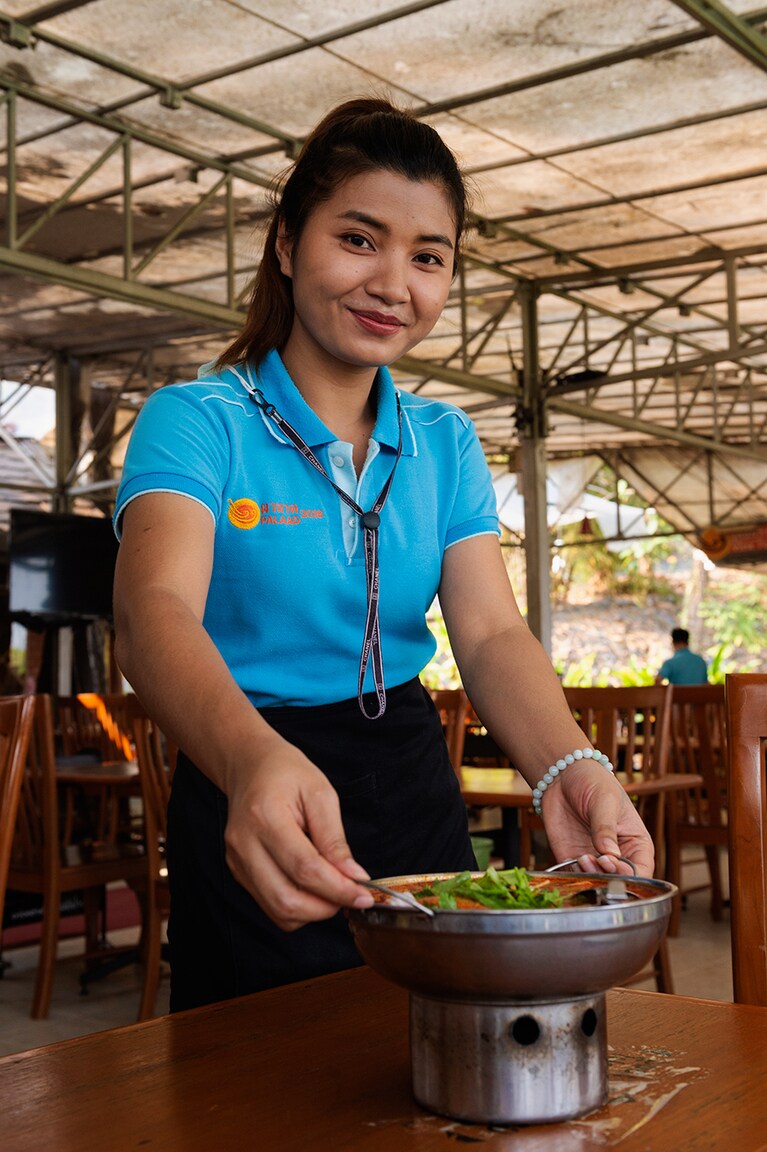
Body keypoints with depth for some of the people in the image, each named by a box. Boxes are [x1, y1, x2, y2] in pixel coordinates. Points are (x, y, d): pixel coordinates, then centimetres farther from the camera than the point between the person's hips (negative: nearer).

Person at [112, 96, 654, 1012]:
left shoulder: (446, 444, 4)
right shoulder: (198, 421, -12)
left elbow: (491, 634, -6)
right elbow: (155, 611, -29)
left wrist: (565, 768, -28)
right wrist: (255, 759, -50)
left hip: (414, 797, 5)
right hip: (248, 796, -4)